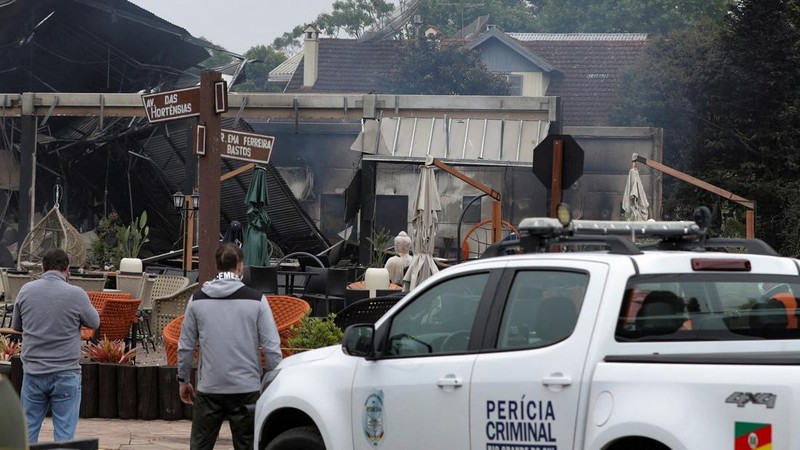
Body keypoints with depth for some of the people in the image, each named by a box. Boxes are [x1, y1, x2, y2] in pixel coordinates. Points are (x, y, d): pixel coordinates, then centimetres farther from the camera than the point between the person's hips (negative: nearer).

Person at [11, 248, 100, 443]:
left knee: (27, 430, 11)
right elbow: (94, 322, 5)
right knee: (64, 434, 1)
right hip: (66, 374, -3)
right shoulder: (76, 294, -11)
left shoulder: (26, 291, 0)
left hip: (33, 372, 3)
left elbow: (16, 326, 14)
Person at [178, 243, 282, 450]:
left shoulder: (197, 300, 2)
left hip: (208, 389, 1)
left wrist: (183, 380, 18)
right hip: (247, 389, -1)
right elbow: (272, 347, -6)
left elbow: (185, 346, 6)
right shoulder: (256, 300, -5)